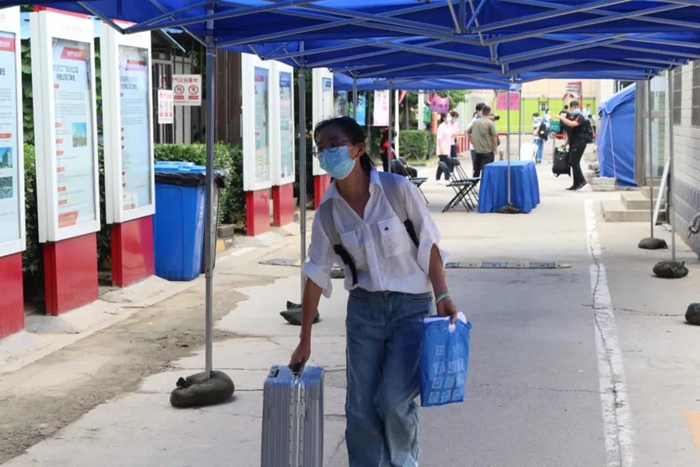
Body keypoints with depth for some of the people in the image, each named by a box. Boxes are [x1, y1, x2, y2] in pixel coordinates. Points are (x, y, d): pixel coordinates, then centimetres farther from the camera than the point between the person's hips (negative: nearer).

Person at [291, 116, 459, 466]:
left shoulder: (398, 189, -11)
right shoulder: (328, 211, -1)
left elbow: (429, 246, -6)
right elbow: (316, 274, 5)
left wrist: (442, 296, -19)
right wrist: (305, 340, 7)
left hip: (412, 306, -4)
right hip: (364, 309, 4)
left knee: (394, 400, -13)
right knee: (360, 408, 1)